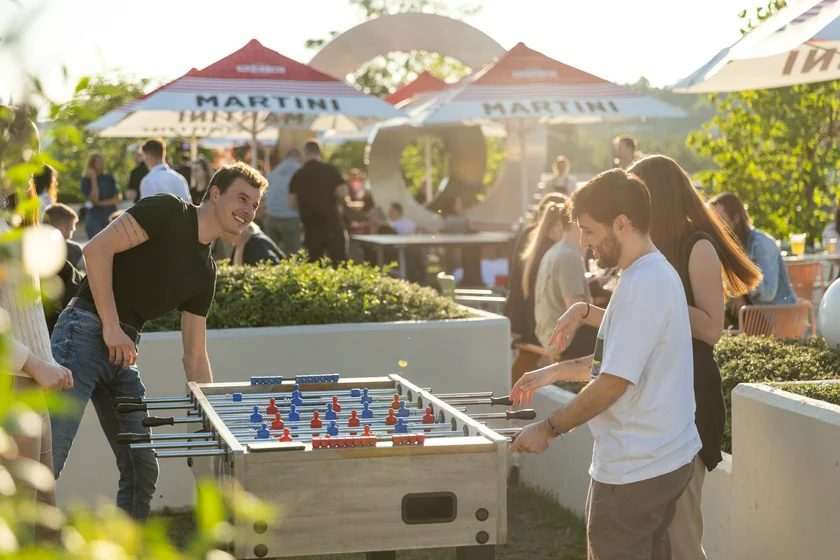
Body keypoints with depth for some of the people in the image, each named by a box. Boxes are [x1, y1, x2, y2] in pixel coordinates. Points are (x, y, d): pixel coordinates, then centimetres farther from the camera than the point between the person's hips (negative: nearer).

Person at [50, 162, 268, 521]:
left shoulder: (205, 272, 17)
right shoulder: (169, 212, -5)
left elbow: (195, 356, 20)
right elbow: (97, 248, -15)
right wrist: (111, 327, -17)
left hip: (124, 350, 8)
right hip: (86, 332, -8)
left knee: (142, 470, 6)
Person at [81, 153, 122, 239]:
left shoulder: (109, 178, 8)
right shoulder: (86, 180, -1)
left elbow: (119, 198, 2)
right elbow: (94, 199, -14)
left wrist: (102, 203, -10)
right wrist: (93, 179, -12)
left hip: (111, 218, 3)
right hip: (94, 219, -3)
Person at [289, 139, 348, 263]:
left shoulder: (298, 175, 2)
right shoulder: (330, 170, -2)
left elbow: (292, 203, 0)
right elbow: (343, 194, -10)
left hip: (310, 227, 2)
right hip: (332, 224, -1)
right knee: (340, 264, 2)